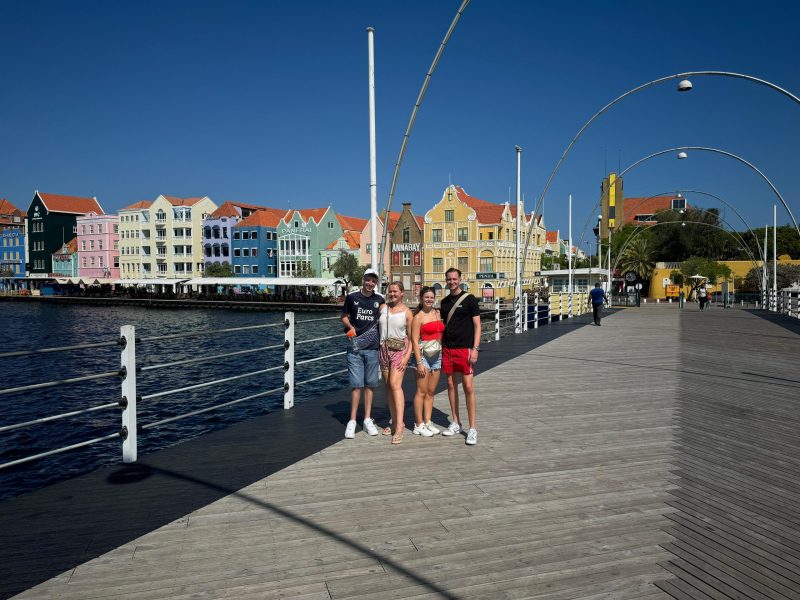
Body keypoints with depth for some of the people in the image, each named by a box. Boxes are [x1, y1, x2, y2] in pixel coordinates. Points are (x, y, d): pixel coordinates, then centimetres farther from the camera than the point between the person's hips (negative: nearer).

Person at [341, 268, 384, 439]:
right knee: (356, 384, -6)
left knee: (369, 384, 8)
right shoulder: (352, 297, 3)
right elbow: (344, 317, 11)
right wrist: (350, 327, -10)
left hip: (372, 348, 2)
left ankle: (368, 419, 17)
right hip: (355, 347, -2)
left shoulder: (380, 300, 8)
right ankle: (352, 421, 4)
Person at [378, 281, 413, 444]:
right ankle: (394, 421, 20)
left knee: (395, 385, -17)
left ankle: (400, 426, -19)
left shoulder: (407, 312, -3)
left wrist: (407, 356, -14)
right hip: (383, 349, 5)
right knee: (388, 386, 8)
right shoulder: (383, 308, 8)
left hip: (400, 350, -5)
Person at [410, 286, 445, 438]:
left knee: (431, 391, 10)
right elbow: (415, 341, -10)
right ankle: (418, 425, 6)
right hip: (424, 355, -6)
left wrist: (444, 357, 13)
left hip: (437, 355, 6)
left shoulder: (438, 313, 12)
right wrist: (419, 362, -16)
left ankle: (428, 422, 18)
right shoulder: (418, 317, -6)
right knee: (422, 391, -1)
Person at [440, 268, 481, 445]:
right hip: (447, 349, 5)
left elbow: (477, 325, -5)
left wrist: (475, 348, -13)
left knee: (468, 386, -7)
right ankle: (455, 423, 21)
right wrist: (440, 346, 10)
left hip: (465, 348, -5)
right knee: (451, 385, 9)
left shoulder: (469, 299, -3)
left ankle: (472, 428, -1)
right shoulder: (444, 302, 12)